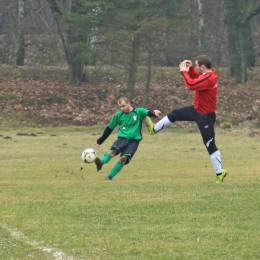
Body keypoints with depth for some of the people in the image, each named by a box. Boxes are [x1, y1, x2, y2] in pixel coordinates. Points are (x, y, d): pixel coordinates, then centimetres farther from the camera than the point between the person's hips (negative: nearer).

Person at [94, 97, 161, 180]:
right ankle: (101, 162, -51)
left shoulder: (139, 112, 2)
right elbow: (109, 128, 18)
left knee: (124, 158, -23)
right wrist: (100, 141, 21)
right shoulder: (118, 115, 10)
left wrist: (154, 112, -42)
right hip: (122, 139, 2)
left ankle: (109, 177, -22)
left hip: (134, 141, -2)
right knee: (113, 151, -28)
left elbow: (148, 113, -17)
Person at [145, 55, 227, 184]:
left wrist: (184, 71, -23)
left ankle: (220, 172, 5)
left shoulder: (208, 78, -29)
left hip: (205, 116, -10)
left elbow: (191, 85, -37)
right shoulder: (208, 74, 2)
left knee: (210, 144, -4)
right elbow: (195, 77, 20)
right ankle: (154, 128, 43)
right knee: (175, 114, 22)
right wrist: (190, 68, 1)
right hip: (197, 109, 10)